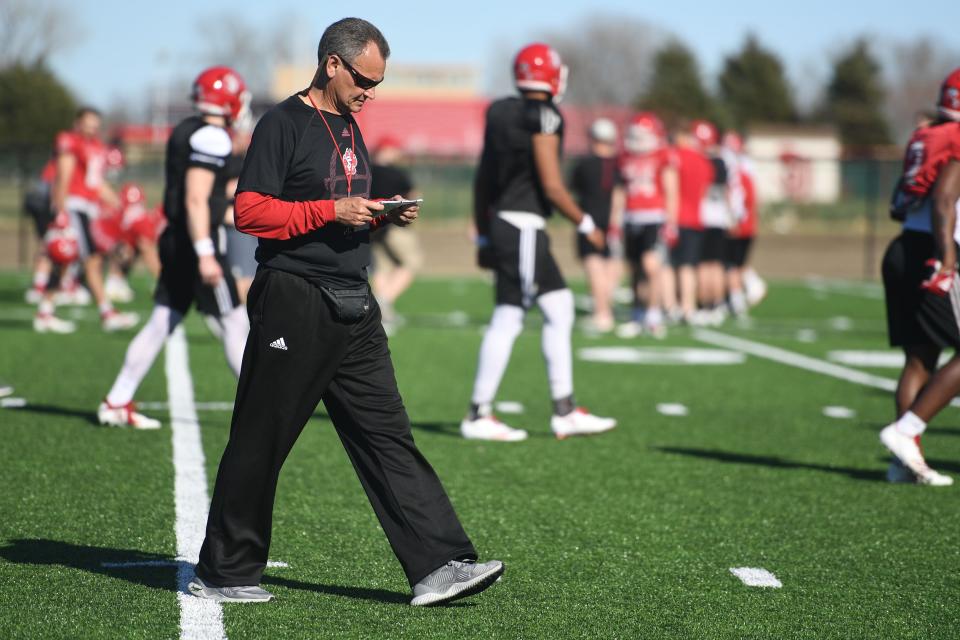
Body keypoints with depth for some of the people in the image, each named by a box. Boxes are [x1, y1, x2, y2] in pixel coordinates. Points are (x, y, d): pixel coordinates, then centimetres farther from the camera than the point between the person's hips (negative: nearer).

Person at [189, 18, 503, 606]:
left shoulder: (349, 128, 19)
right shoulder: (285, 124, -8)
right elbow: (249, 211, -15)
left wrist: (383, 217, 7)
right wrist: (331, 211, -19)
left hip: (353, 307, 8)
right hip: (294, 301, -8)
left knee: (387, 435, 2)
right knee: (261, 442, 0)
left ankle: (438, 564, -1)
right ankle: (224, 573, 10)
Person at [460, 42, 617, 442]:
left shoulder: (501, 115, 13)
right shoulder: (543, 117, -12)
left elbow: (482, 183, 16)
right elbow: (552, 186, -15)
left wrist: (484, 237, 22)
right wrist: (585, 225, -2)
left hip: (501, 225, 9)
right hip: (524, 228, -9)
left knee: (560, 311, 12)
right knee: (507, 319, -4)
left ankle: (565, 411, 13)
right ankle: (478, 416, 0)